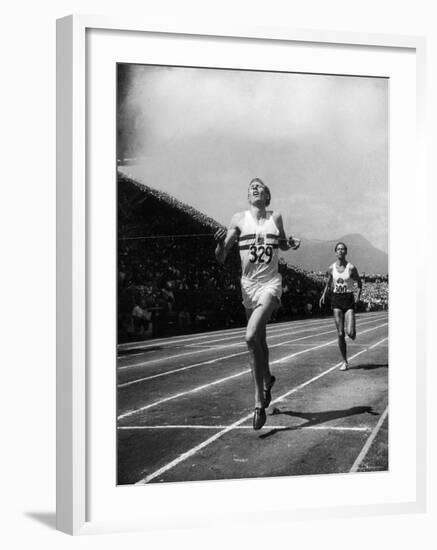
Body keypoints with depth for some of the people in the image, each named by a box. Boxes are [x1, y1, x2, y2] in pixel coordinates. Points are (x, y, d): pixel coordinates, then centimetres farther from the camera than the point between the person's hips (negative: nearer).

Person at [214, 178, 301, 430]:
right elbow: (221, 259, 0)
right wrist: (221, 242, -21)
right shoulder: (239, 219, 1)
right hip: (249, 285, 2)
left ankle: (259, 403, -15)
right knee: (260, 340, 16)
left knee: (252, 336, -22)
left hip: (270, 284, -2)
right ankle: (267, 380, 46)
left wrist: (291, 244, 1)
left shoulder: (276, 218, 3)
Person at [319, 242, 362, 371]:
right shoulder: (331, 268, 3)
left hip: (349, 300, -2)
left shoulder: (351, 268, -6)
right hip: (336, 300, 2)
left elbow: (359, 282, 7)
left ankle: (353, 334, 26)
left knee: (350, 333, -14)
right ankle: (345, 362, 10)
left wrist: (359, 293, -10)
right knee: (340, 333, 0)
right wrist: (324, 294, 3)